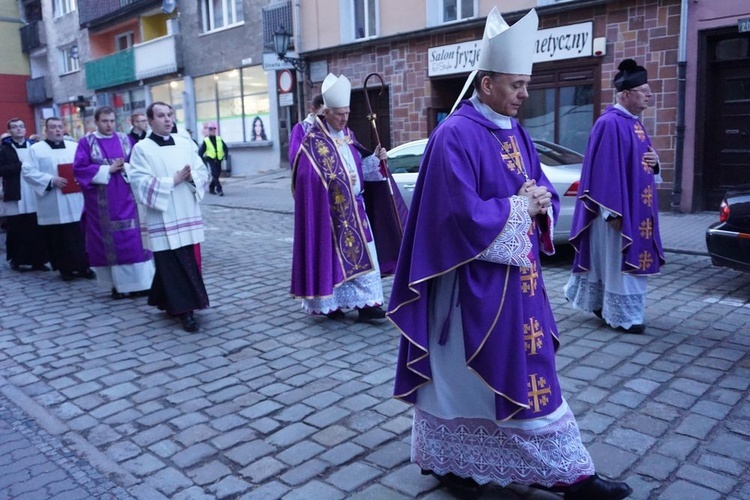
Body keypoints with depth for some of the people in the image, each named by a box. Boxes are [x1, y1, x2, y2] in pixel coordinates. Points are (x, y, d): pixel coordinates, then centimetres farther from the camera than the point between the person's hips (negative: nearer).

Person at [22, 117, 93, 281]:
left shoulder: (75, 147, 12)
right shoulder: (36, 149, 2)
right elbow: (28, 171, -5)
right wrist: (51, 180, -15)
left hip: (75, 202, 2)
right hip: (53, 206, -2)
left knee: (79, 235, 3)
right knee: (57, 237, 2)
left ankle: (83, 266, 11)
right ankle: (65, 268, 12)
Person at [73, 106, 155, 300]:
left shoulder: (125, 140, 8)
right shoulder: (86, 142, 1)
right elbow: (79, 168, -8)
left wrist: (125, 168, -14)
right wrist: (108, 169, -14)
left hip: (125, 199, 2)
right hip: (100, 202, -2)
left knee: (133, 240, -1)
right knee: (108, 243, 2)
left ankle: (138, 283, 6)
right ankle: (116, 285, 9)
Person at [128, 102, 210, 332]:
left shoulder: (186, 144, 10)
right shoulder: (141, 148, -3)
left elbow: (203, 172, 9)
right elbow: (140, 183, -12)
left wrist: (192, 177, -13)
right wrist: (173, 181, -16)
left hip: (188, 215, 5)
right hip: (163, 218, -5)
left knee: (191, 262, 8)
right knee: (172, 265, -4)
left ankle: (170, 303, 26)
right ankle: (183, 310, 1)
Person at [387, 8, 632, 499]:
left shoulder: (515, 132, 10)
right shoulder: (456, 135, -17)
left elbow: (542, 189, 17)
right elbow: (462, 215, -25)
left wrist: (543, 201, -7)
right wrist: (519, 206, -13)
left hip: (518, 276, 9)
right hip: (474, 280, -9)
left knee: (525, 370, 16)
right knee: (464, 372, 5)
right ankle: (450, 460, 26)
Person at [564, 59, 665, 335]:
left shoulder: (635, 122, 13)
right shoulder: (610, 123, -16)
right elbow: (604, 169, -20)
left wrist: (654, 162, -1)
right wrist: (612, 210, -22)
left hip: (637, 206, 10)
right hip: (619, 207, -10)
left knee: (632, 257, 16)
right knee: (619, 259, 0)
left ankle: (601, 304, 28)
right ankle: (623, 315, 11)